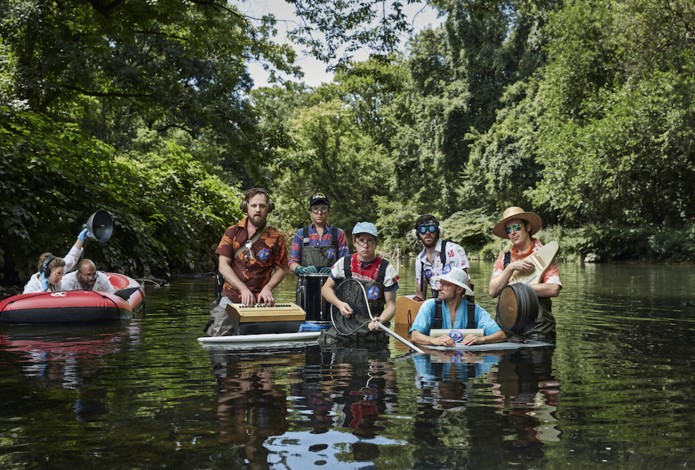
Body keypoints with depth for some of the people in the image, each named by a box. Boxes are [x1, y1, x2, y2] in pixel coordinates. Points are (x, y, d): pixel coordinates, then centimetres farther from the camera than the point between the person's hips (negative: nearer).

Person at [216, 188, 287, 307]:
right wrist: (243, 289, -15)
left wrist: (268, 288, -15)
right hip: (229, 299, 1)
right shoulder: (232, 232, 2)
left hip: (259, 301, -1)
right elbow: (223, 266, -4)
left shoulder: (276, 237, 0)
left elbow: (280, 269, 4)